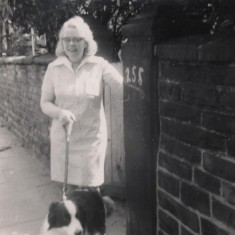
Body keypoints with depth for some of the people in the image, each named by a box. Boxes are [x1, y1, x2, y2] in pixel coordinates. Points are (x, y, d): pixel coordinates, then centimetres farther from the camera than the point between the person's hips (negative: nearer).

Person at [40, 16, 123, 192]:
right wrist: (59, 112, -19)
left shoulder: (99, 65, -7)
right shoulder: (54, 67, 0)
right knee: (67, 186, 15)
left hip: (91, 137, -2)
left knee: (89, 188, 6)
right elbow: (45, 103, 2)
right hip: (62, 136, 3)